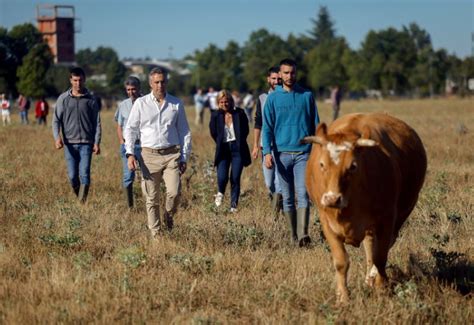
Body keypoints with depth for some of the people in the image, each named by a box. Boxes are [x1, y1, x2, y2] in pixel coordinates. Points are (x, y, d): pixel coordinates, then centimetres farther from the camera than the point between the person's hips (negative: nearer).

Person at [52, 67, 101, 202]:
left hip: (86, 143, -1)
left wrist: (97, 142, -3)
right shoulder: (63, 98, 5)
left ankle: (82, 203, -8)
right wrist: (57, 137, -11)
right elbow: (56, 120, 5)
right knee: (72, 176, 3)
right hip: (69, 143, 1)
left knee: (85, 175, -11)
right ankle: (79, 198, 24)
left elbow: (97, 122, 6)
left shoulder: (91, 100, 5)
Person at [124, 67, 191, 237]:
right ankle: (155, 233, 12)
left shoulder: (176, 104, 8)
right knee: (151, 198, 1)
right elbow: (130, 129, 6)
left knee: (174, 192, -16)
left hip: (171, 155, 0)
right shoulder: (141, 103, 4)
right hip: (149, 155, 0)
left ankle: (169, 215, 15)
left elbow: (184, 132, 13)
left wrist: (184, 158, 8)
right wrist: (130, 153, -5)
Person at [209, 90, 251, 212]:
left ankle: (234, 206, 6)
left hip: (238, 150, 0)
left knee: (235, 178, -4)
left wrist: (239, 143, 9)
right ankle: (220, 193, 19)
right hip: (223, 150, 0)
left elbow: (245, 131, 8)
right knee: (222, 177, -15)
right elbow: (213, 133, 9)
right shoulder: (215, 115, 0)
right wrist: (221, 145, 11)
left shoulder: (239, 113, -1)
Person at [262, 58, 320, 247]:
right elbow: (267, 127, 1)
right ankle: (293, 234, 18)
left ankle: (303, 234, -22)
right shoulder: (273, 98, 5)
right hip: (282, 153, 1)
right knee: (287, 198, 7)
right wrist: (267, 152, -11)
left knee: (303, 194, -14)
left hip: (303, 153, -1)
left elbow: (315, 125, 9)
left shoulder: (307, 96, 7)